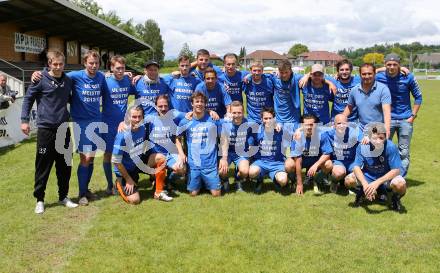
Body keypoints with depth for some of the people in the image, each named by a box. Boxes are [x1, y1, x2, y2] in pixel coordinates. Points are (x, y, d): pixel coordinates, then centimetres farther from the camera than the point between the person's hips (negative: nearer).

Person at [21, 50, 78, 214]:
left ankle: (63, 196, 24)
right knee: (43, 166, 2)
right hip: (45, 129, -4)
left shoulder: (68, 81, 7)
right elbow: (28, 99, -1)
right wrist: (24, 120, -7)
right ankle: (39, 199, 15)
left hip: (63, 129, 4)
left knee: (65, 166, 10)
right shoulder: (41, 80, -6)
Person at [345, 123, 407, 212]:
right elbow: (356, 167, -19)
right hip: (368, 176, 2)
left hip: (387, 176, -2)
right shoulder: (362, 147, -19)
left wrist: (377, 183, -36)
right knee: (349, 180, -24)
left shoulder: (391, 147, -25)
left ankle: (395, 198, 3)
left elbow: (396, 170, -24)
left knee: (400, 185, -35)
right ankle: (361, 192, 12)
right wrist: (365, 184, -38)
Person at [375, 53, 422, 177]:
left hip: (405, 120, 0)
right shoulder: (379, 77, -6)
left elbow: (418, 97, 4)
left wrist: (413, 116, -2)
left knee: (404, 152, 5)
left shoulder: (408, 77, -6)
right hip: (387, 119, 0)